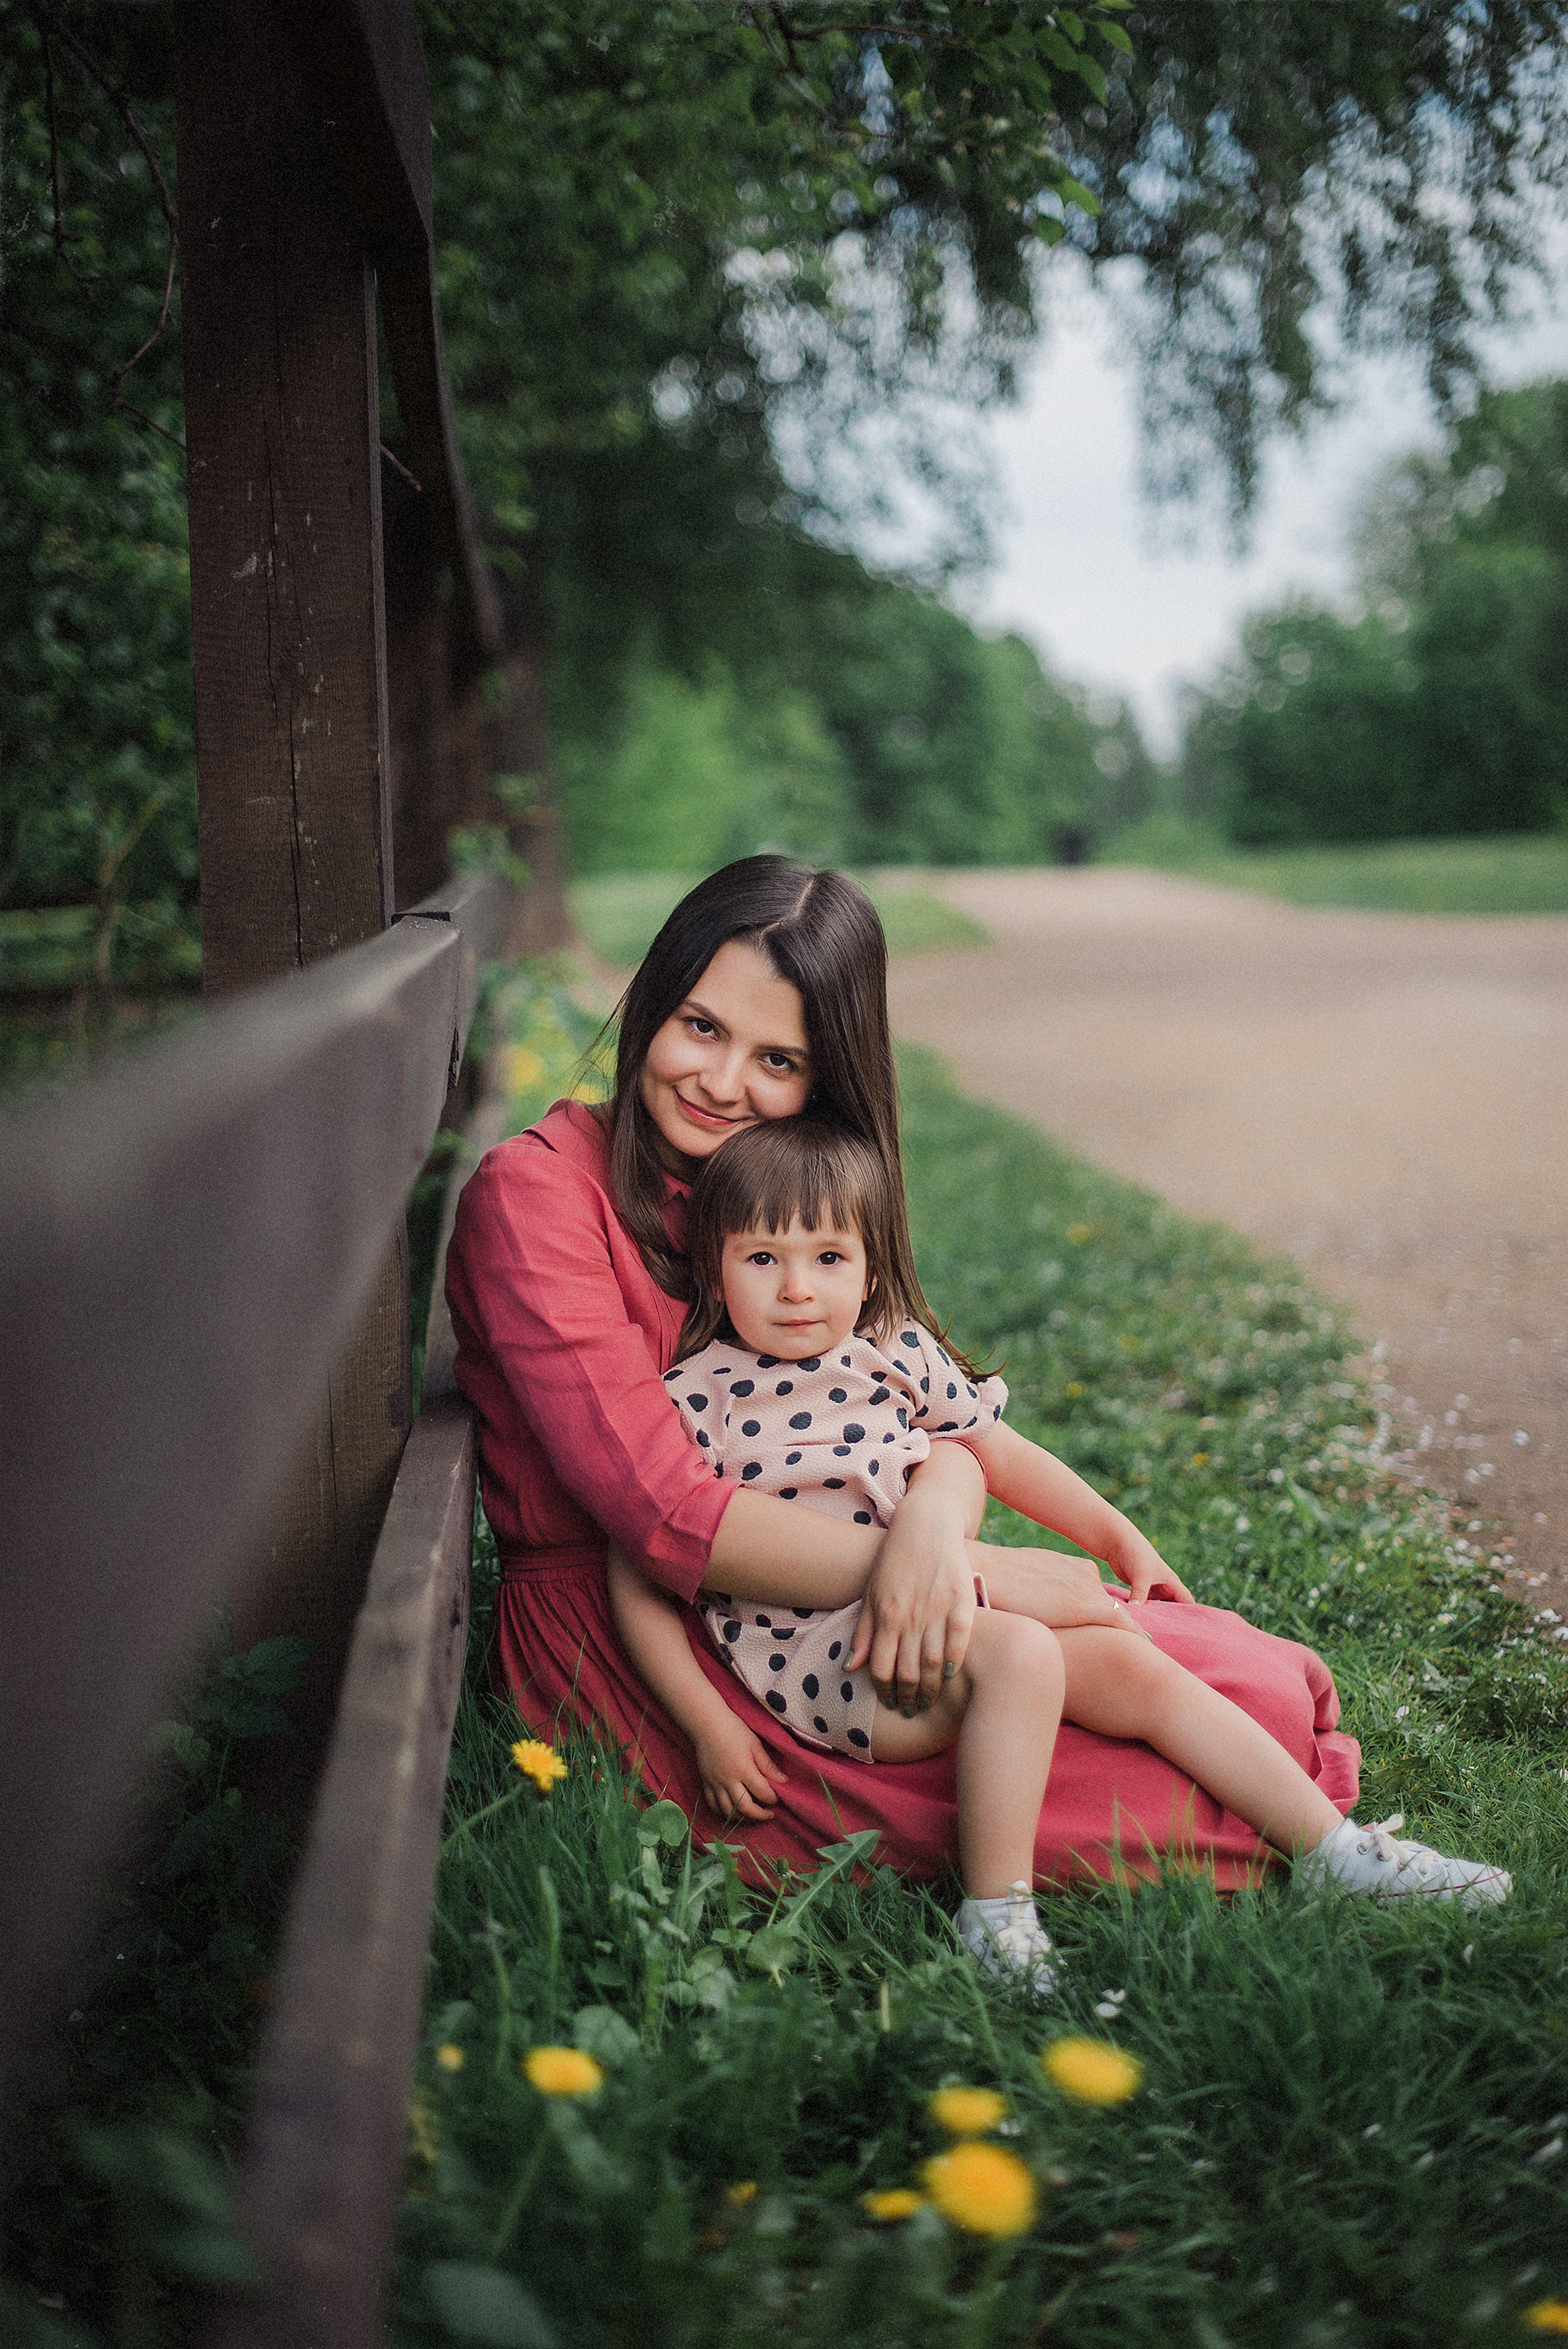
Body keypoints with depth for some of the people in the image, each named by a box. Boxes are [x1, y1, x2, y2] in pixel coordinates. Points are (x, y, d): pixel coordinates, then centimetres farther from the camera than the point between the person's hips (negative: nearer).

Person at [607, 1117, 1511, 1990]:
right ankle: (997, 1919, -26)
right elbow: (640, 1584, -6)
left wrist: (1122, 1540, 25)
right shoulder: (692, 1399, -9)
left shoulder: (897, 1355, 7)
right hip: (819, 1657, -6)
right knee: (1019, 1653, -30)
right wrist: (711, 1729, -11)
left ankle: (1335, 1848, 2)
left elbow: (1003, 1454, 21)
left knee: (1135, 1667, -6)